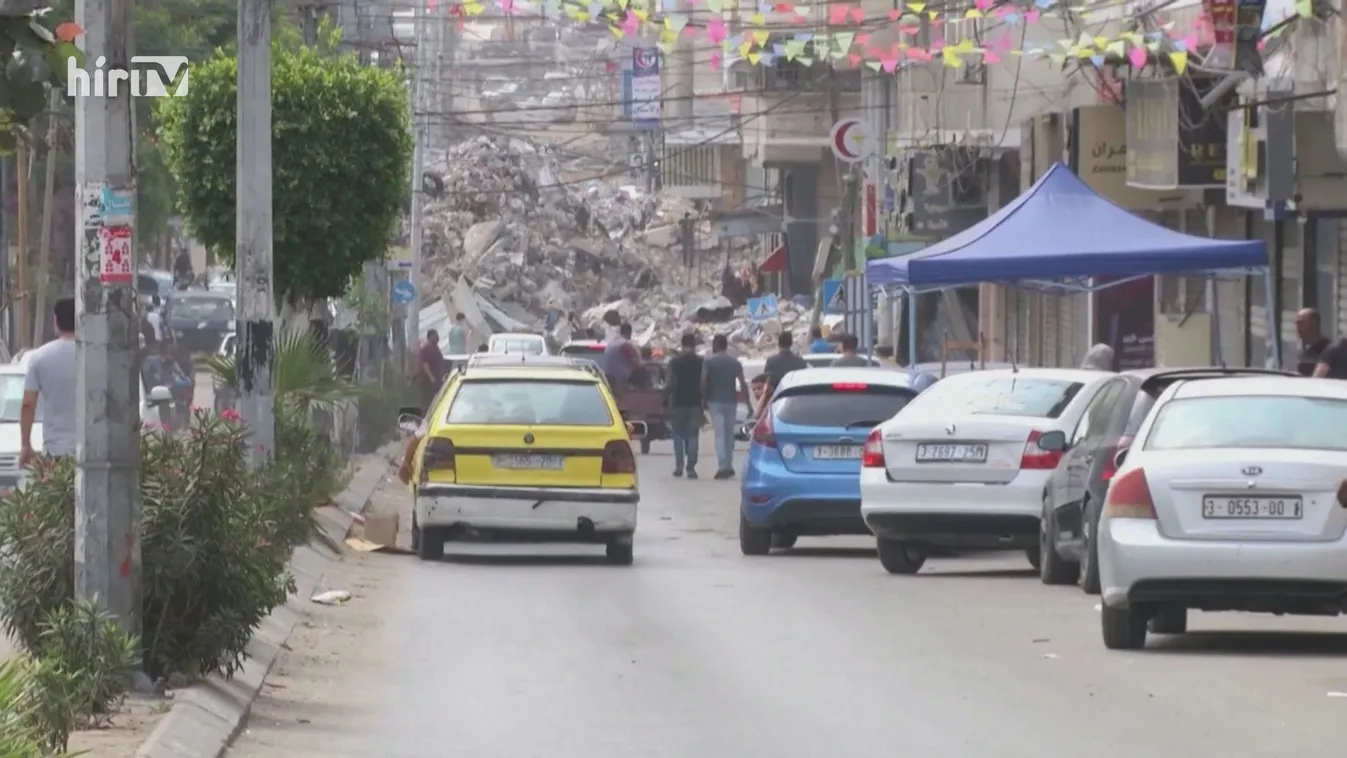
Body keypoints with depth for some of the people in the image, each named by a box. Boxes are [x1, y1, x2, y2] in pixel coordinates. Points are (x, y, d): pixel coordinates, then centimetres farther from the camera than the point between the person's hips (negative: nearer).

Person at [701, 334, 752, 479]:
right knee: (729, 434, 15)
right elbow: (743, 384, 3)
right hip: (730, 401, 3)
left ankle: (722, 466, -17)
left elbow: (703, 382, -12)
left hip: (715, 401, -3)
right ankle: (729, 466, 19)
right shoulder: (735, 362, 5)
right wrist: (749, 404, 5)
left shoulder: (709, 362, -5)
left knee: (719, 434, -7)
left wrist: (704, 400, -2)